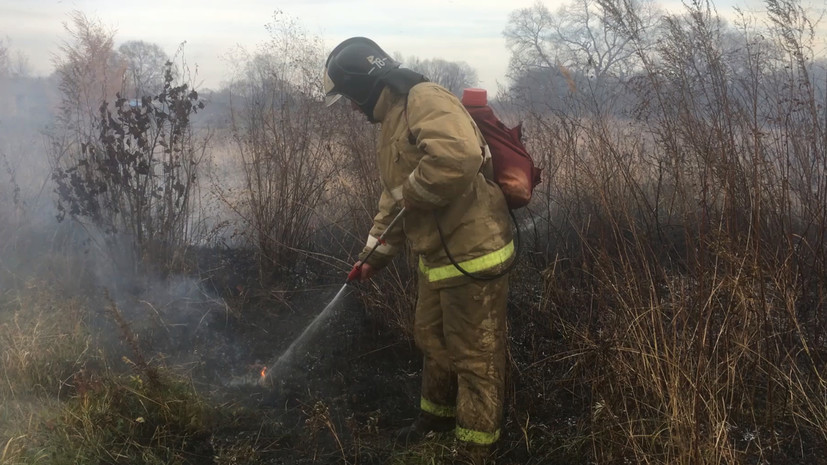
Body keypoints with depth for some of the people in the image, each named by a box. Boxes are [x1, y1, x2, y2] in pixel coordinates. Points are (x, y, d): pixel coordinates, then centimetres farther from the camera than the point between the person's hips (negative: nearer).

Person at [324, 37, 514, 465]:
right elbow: (394, 196, 21)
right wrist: (375, 251, 18)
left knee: (475, 356, 3)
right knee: (431, 339, 25)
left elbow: (460, 158, -39)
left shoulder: (427, 101, -20)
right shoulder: (394, 120, 14)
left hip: (471, 253, -10)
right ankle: (438, 414, 47)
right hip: (438, 254, 10)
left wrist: (408, 193, -23)